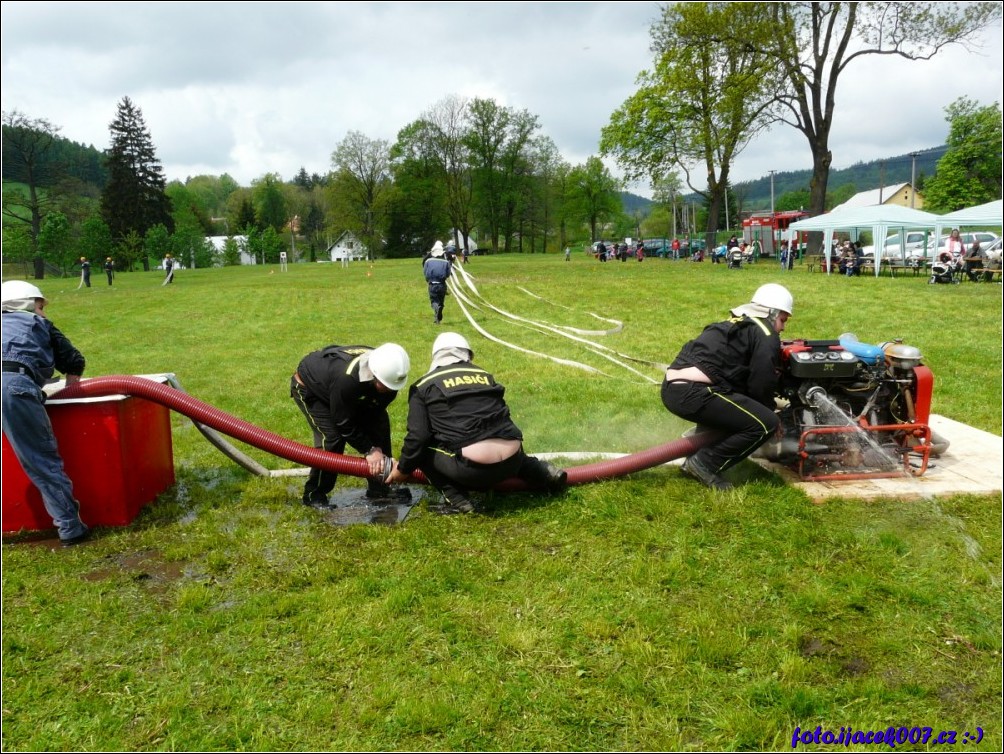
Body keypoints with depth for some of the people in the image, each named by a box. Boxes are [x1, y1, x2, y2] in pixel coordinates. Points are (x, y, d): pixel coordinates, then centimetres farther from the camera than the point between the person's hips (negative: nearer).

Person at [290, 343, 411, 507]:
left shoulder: (389, 375, -25)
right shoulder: (347, 378, -45)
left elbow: (375, 414, -13)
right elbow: (344, 422, -33)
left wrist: (378, 447, -23)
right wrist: (369, 450, -27)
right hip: (308, 387, -7)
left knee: (380, 423, -2)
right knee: (331, 437, -22)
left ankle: (379, 487, 10)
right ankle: (314, 494, -3)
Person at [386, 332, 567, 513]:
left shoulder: (424, 385, 9)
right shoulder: (484, 375, 19)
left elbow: (417, 436, 2)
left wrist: (403, 468, 20)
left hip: (472, 469, -5)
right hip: (512, 462, 5)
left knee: (421, 449, 15)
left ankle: (457, 500, 3)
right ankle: (545, 473, 20)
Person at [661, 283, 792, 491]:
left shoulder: (736, 326, 31)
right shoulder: (766, 335, 3)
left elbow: (746, 379, 34)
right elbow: (761, 385, -2)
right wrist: (772, 414, 15)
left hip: (672, 388, 10)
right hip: (693, 394, -10)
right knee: (765, 424, -6)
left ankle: (699, 448, 20)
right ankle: (705, 464, -5)